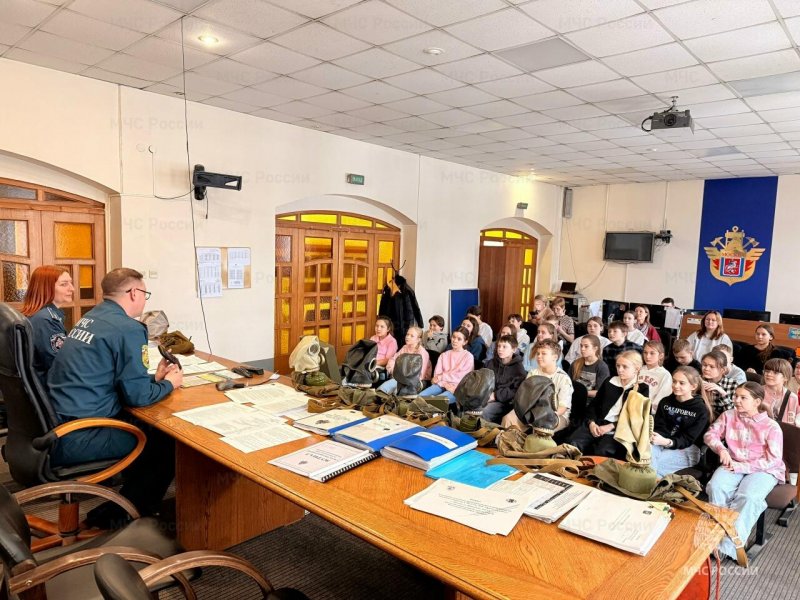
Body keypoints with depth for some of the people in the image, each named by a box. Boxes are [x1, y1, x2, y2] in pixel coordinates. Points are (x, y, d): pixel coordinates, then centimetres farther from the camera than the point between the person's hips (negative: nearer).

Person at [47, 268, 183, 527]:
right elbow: (138, 396, -17)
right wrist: (169, 384, 2)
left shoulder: (92, 318, 11)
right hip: (76, 439, -9)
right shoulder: (128, 328, -17)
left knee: (150, 426, 21)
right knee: (168, 442, 4)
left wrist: (154, 377, 17)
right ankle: (117, 515, 16)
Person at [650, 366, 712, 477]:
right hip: (663, 442, 4)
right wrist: (655, 436, -23)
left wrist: (667, 442, -30)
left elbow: (687, 439, -11)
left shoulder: (701, 409, -3)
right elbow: (659, 427, 3)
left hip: (688, 450, -4)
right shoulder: (665, 402, 11)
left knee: (652, 464, -31)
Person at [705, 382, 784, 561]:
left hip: (763, 470, -3)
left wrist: (741, 466, -17)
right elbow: (710, 434, 8)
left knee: (747, 497, -33)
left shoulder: (771, 427, -10)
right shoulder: (728, 416, 1)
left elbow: (773, 460, -13)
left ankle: (728, 545, -29)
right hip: (733, 465, 4)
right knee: (715, 487, -27)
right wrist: (721, 449, -14)